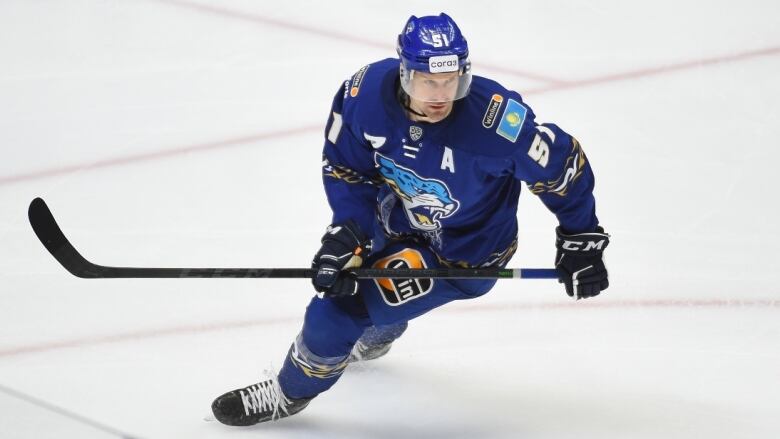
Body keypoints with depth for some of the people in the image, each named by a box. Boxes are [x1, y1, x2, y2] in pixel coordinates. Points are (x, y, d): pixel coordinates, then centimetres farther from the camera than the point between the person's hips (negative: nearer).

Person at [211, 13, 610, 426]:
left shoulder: (498, 120, -37)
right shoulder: (364, 93, -25)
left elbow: (563, 164, -20)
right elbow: (346, 166, -8)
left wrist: (581, 241, -12)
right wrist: (346, 233, -19)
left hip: (464, 252, -5)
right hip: (398, 218, 6)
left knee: (338, 309, -13)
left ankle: (290, 392, 16)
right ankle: (373, 338, 69)